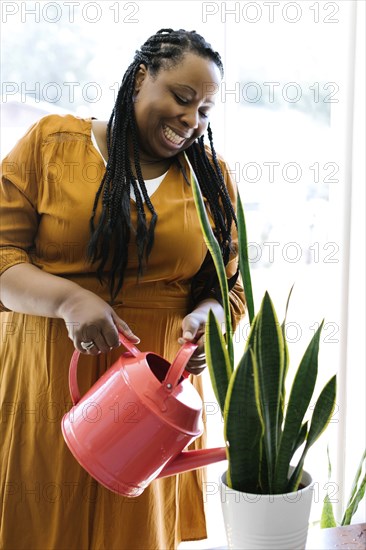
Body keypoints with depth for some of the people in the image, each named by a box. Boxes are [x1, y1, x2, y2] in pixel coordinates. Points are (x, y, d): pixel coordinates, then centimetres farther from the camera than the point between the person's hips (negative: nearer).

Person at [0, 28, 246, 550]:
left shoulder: (211, 176, 8)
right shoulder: (50, 143, 1)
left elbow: (228, 286, 10)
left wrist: (206, 316, -12)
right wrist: (68, 299, -20)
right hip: (48, 386, -1)